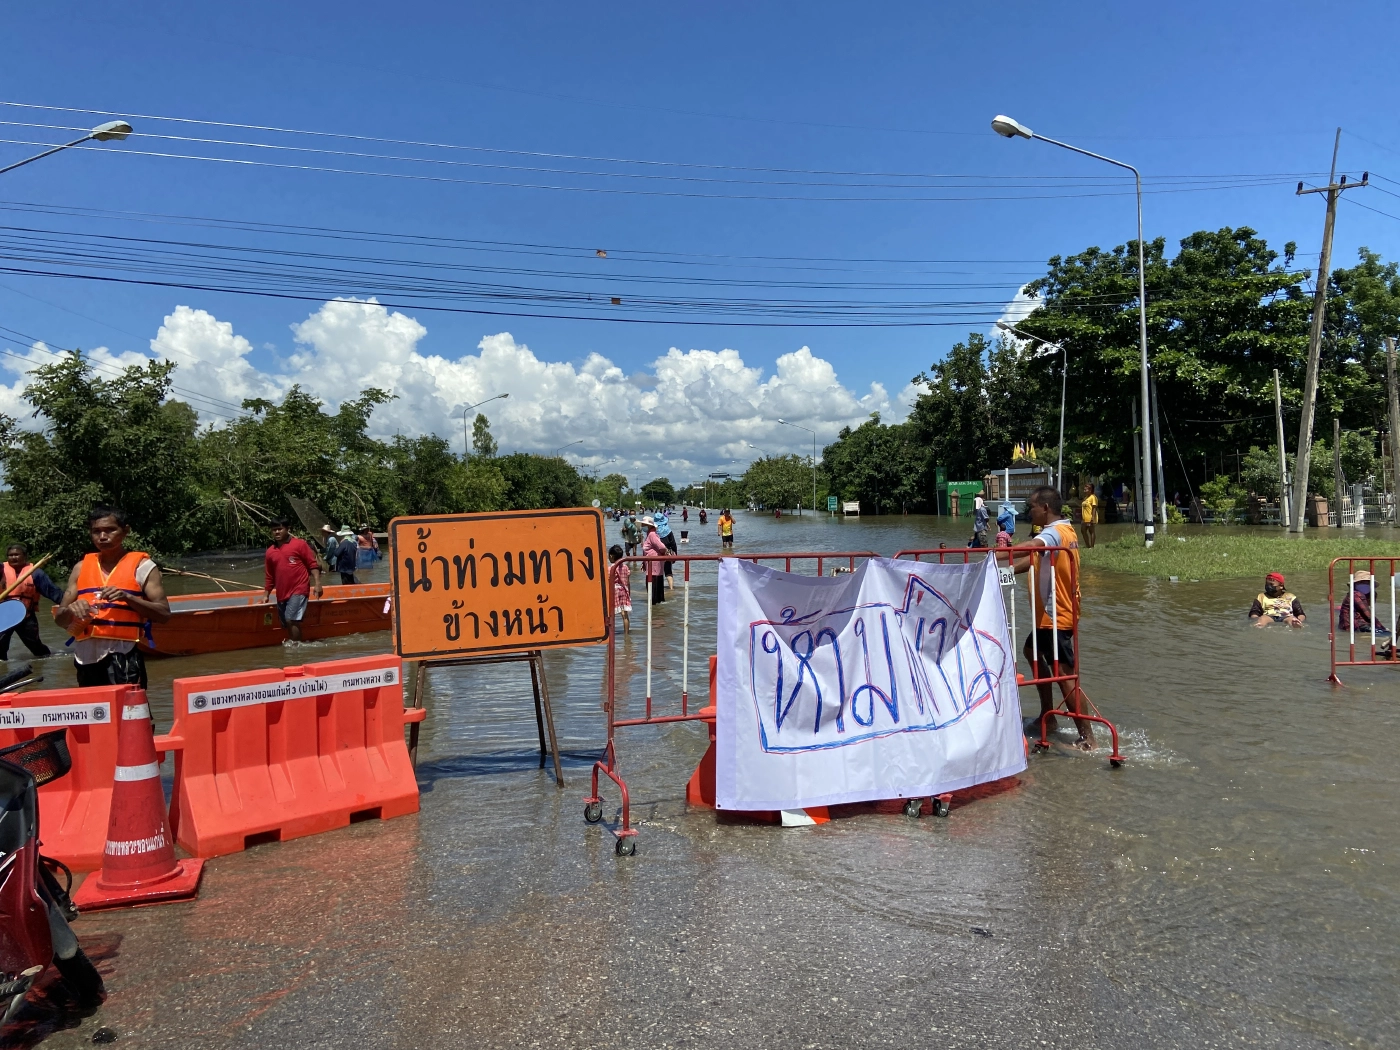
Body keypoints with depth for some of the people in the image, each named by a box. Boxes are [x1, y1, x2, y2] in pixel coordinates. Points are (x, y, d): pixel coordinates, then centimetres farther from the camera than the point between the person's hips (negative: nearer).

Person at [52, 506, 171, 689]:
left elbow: (164, 614, -7)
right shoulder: (81, 568, 13)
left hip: (124, 658, -5)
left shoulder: (141, 566, 0)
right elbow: (59, 619, 15)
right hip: (86, 658, 5)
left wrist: (127, 597, -19)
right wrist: (71, 610, -8)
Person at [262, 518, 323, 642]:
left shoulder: (299, 544, -1)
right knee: (286, 623, 9)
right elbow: (269, 576, 19)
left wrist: (317, 583, -12)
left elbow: (312, 564, -3)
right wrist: (266, 595, 17)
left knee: (292, 620, -17)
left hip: (299, 590, -6)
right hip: (282, 593, 6)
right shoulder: (270, 552, 12)